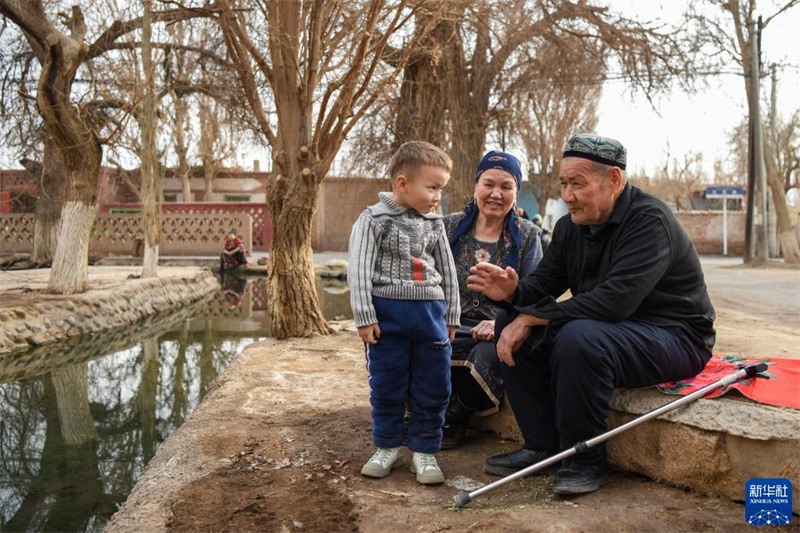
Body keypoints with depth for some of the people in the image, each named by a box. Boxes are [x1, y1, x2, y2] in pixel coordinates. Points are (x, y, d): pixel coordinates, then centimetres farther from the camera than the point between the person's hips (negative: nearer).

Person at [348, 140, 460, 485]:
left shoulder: (434, 224, 10)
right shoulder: (374, 220, -4)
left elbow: (447, 270, 16)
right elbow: (359, 269, -8)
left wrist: (451, 316, 16)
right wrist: (365, 316, -12)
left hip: (430, 311, 4)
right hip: (387, 312, -3)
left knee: (433, 387, 6)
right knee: (386, 386, 7)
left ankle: (424, 451, 22)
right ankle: (388, 447, 26)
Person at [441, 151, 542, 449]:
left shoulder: (527, 236, 7)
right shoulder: (450, 228, 10)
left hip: (501, 332, -1)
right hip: (452, 327, 1)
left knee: (488, 353, -36)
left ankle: (455, 415, -3)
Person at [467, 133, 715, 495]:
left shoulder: (650, 220, -21)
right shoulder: (570, 227, 4)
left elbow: (615, 300, -33)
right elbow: (542, 285, 3)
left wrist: (532, 318, -30)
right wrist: (512, 293, -22)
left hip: (674, 338, -8)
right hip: (612, 330, 8)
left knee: (578, 338, -36)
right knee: (513, 329, -5)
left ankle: (585, 459, -14)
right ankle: (542, 446, 1)